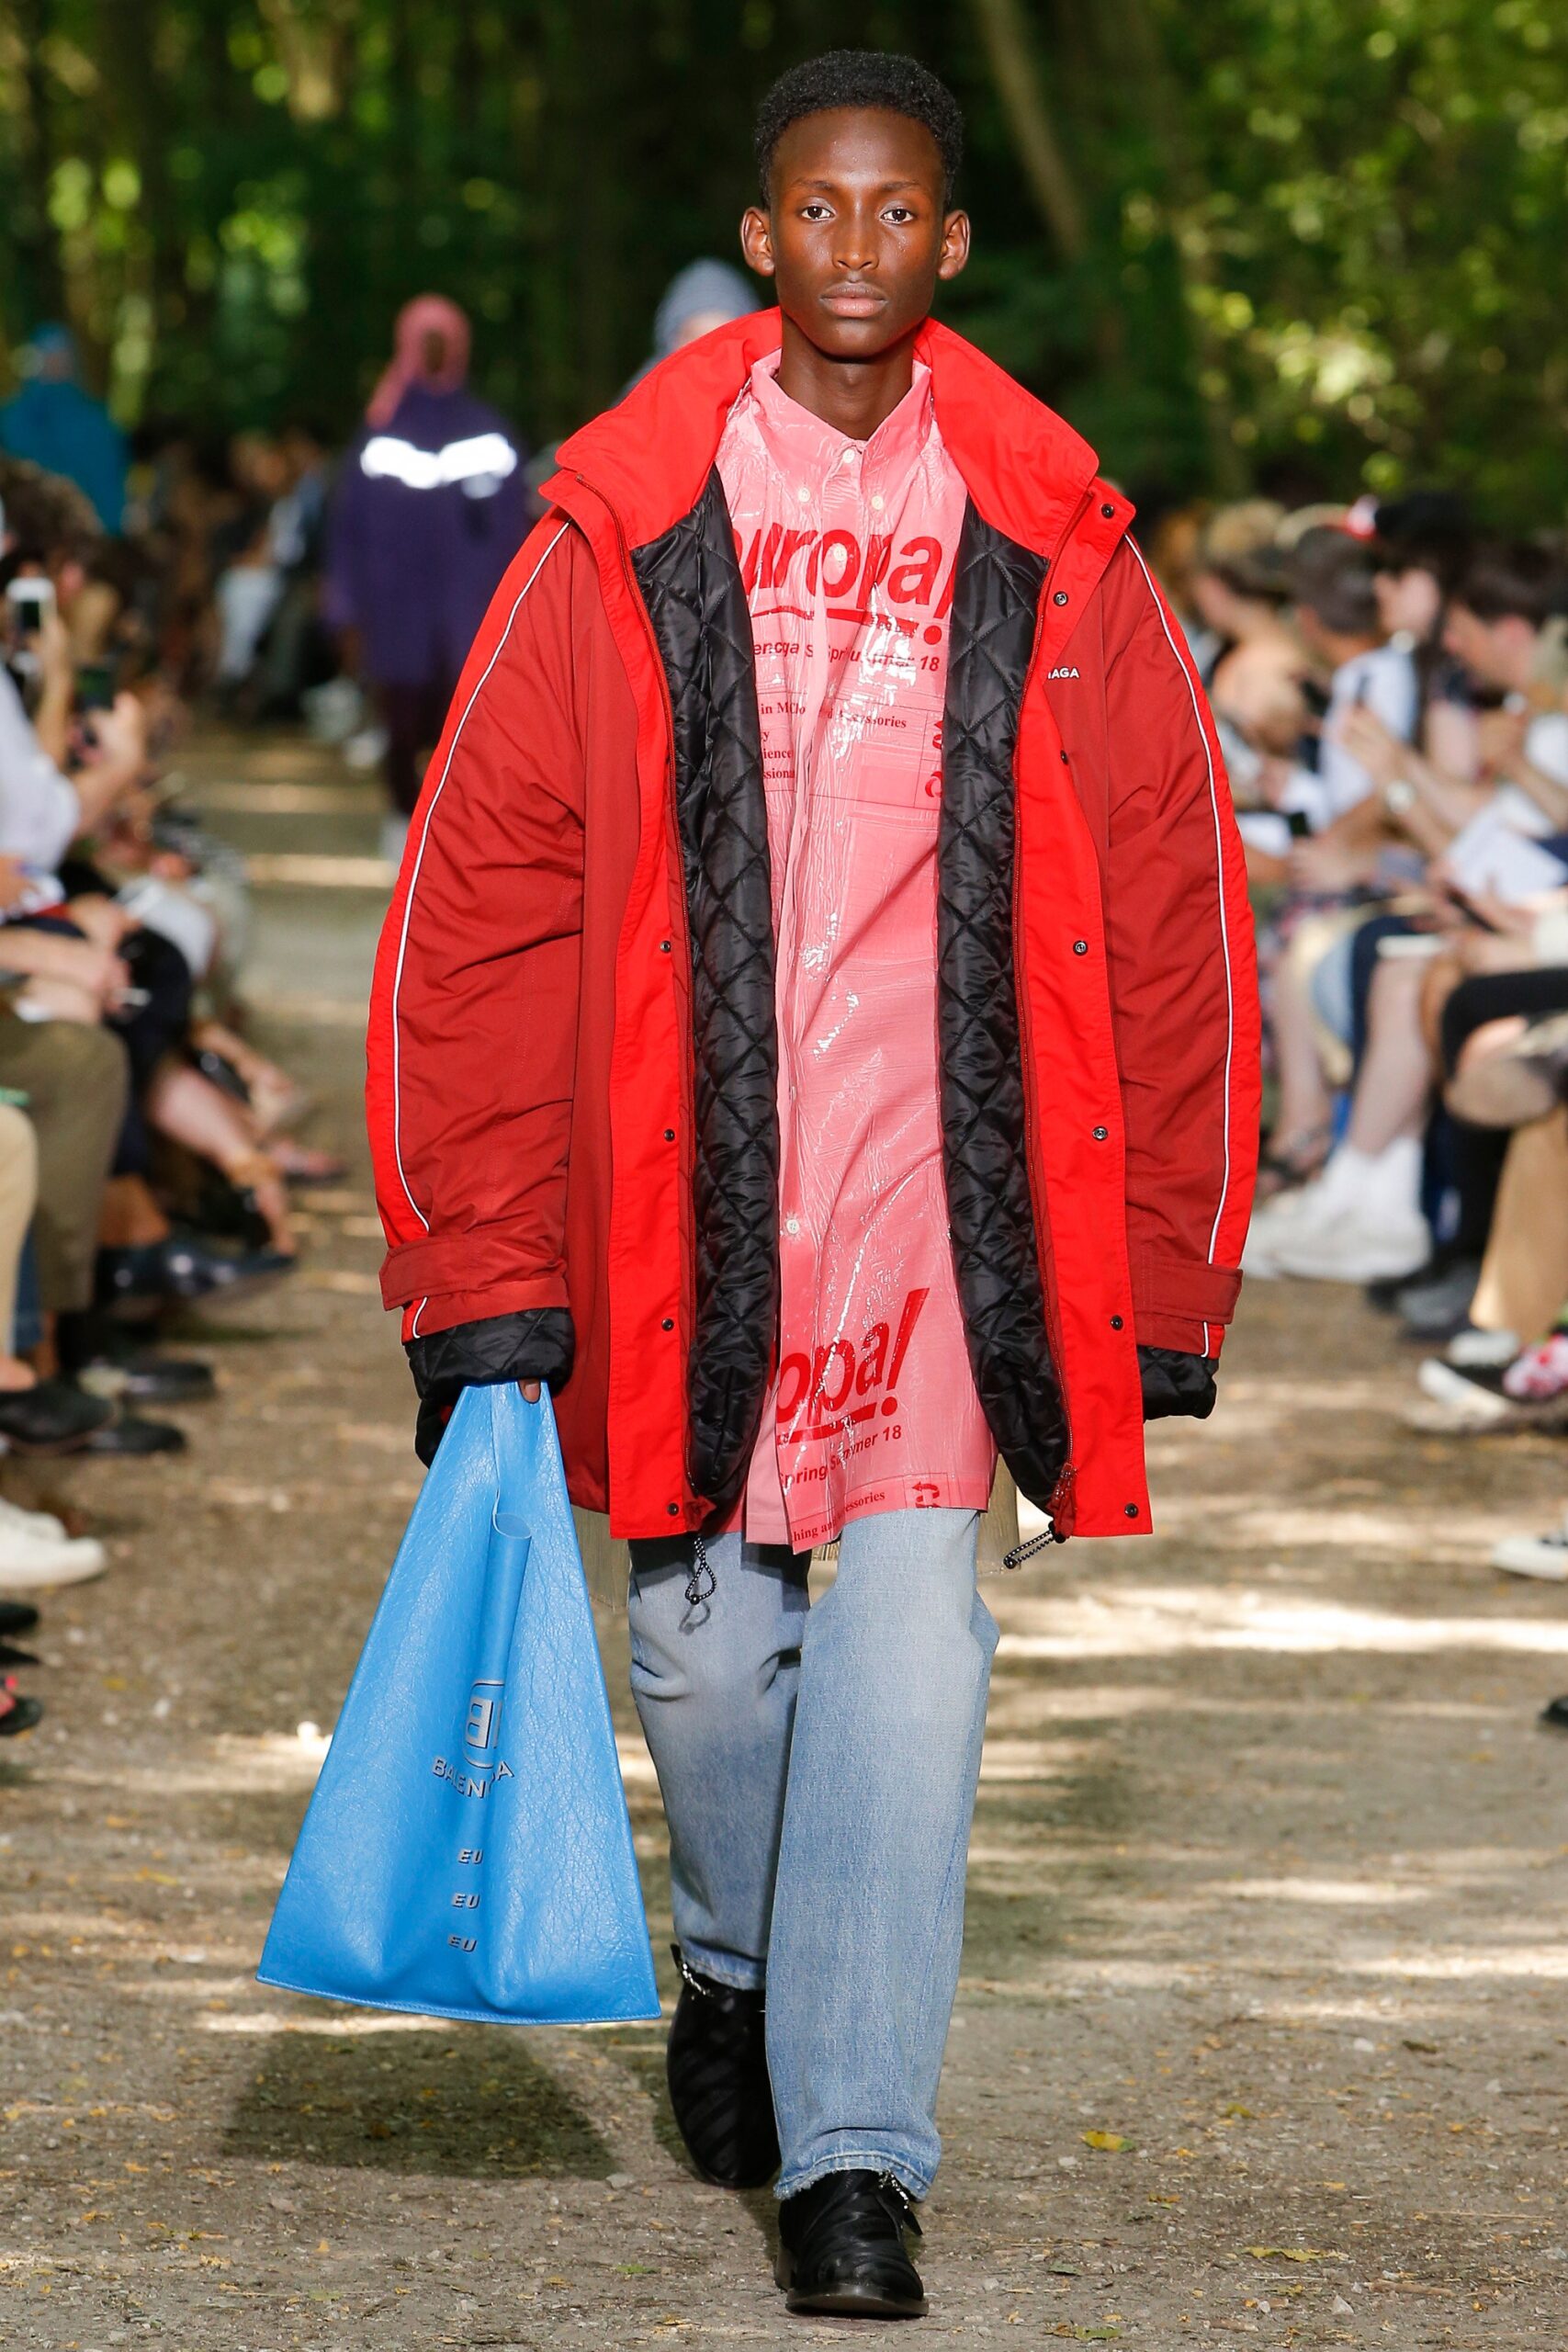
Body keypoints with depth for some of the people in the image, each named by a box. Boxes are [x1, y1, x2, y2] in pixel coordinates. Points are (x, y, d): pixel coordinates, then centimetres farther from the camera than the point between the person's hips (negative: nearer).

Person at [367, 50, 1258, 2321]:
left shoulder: (1052, 542, 2)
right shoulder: (622, 530, -1)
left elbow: (1169, 904, 7)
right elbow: (480, 897, 1)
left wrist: (1160, 1274, 5)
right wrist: (483, 1277, -2)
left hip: (936, 1192, 0)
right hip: (689, 1191, 0)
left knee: (912, 1657, -8)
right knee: (710, 1644, 11)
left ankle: (854, 2155, -3)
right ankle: (740, 1970, 40)